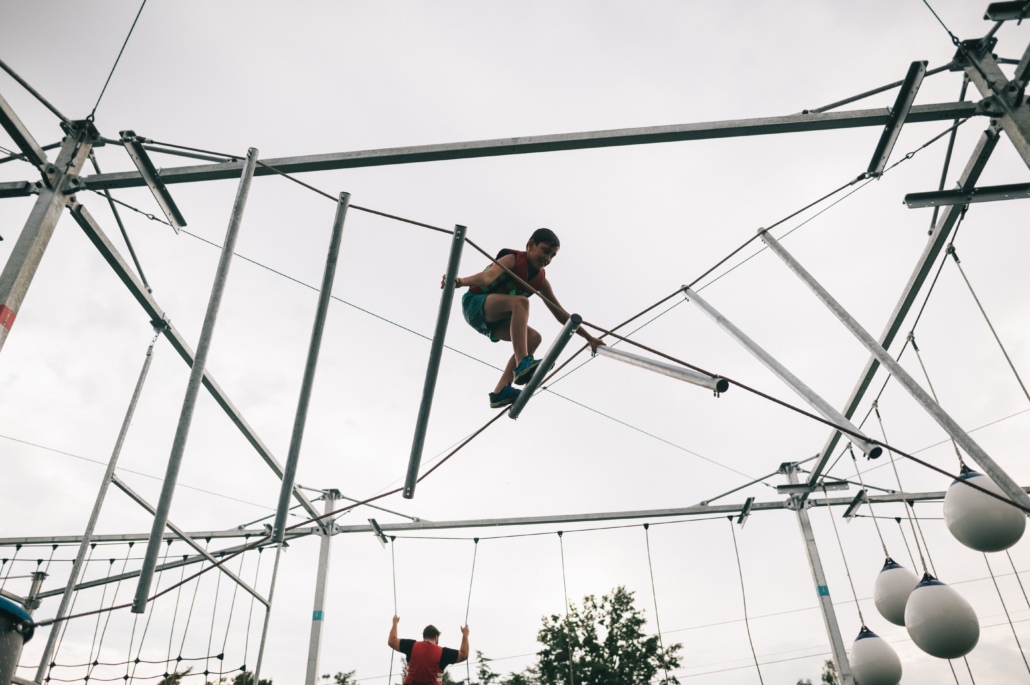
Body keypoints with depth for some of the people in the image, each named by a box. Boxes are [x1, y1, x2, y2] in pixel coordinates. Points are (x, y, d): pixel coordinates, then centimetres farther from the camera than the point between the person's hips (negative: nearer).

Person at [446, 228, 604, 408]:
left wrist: (589, 337, 10)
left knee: (533, 338, -10)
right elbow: (487, 276, -33)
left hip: (493, 320, 8)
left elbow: (561, 315, 12)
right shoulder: (512, 259, -12)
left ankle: (501, 391, -17)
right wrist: (462, 281, -54)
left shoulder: (540, 281, 7)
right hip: (475, 305, -8)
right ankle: (522, 364, -46)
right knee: (520, 301, -31)